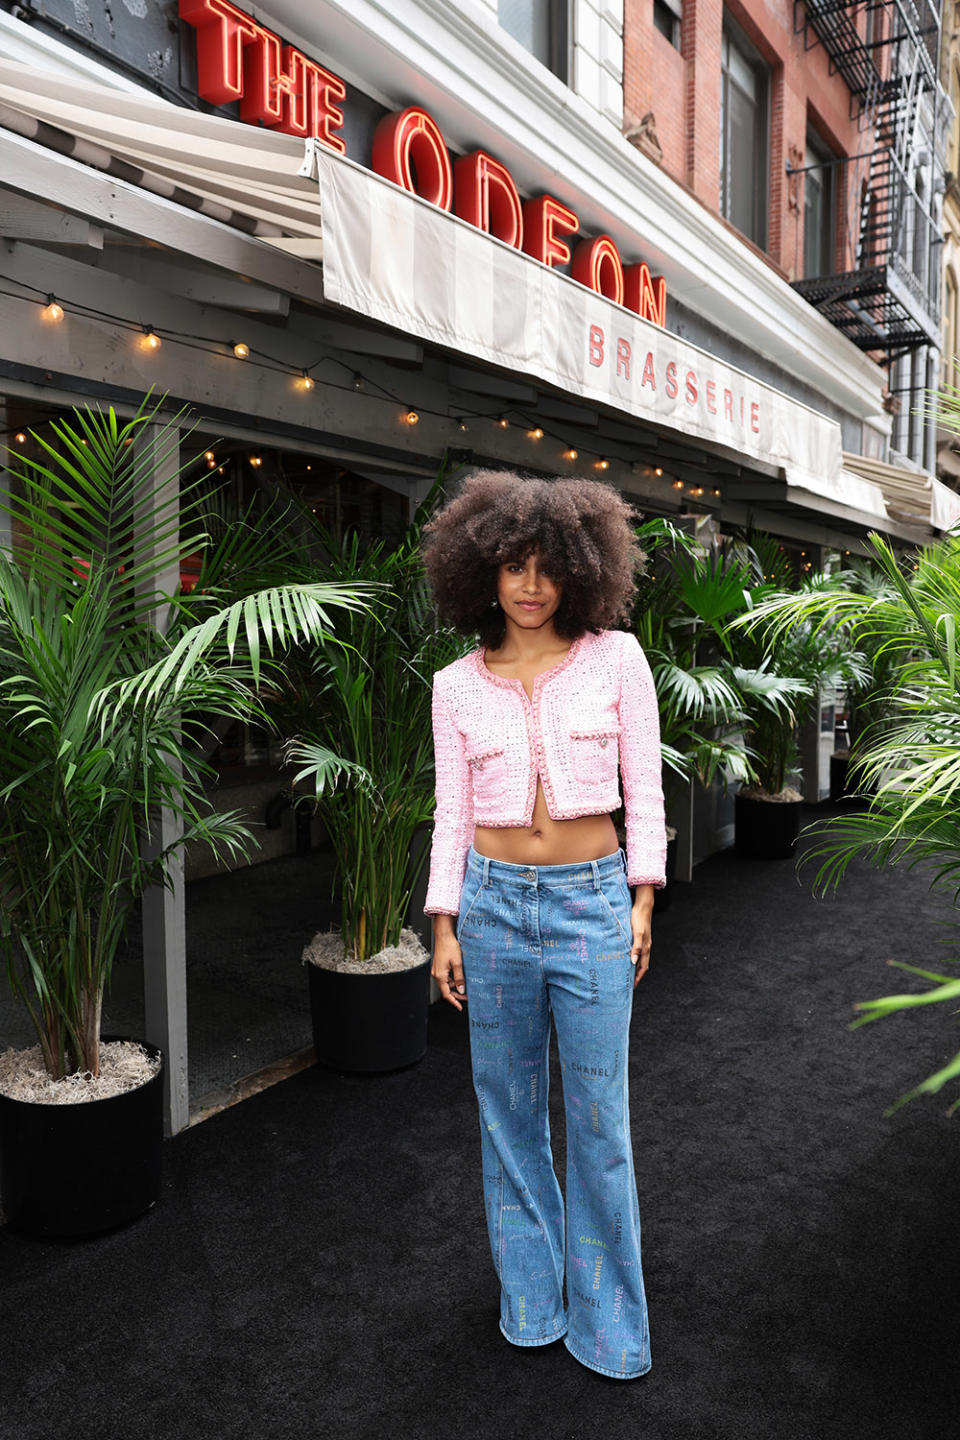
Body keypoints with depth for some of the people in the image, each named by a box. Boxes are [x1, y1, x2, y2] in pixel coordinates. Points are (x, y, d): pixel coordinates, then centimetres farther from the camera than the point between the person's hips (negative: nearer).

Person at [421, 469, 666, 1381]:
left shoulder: (616, 658, -1)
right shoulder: (457, 685, 2)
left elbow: (643, 787, 1)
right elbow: (452, 811, 4)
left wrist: (642, 901, -2)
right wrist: (444, 926, 2)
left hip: (591, 902, -1)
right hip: (493, 901, 2)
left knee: (599, 1118, 6)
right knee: (509, 1108, 13)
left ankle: (609, 1322, 28)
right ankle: (531, 1301, 34)